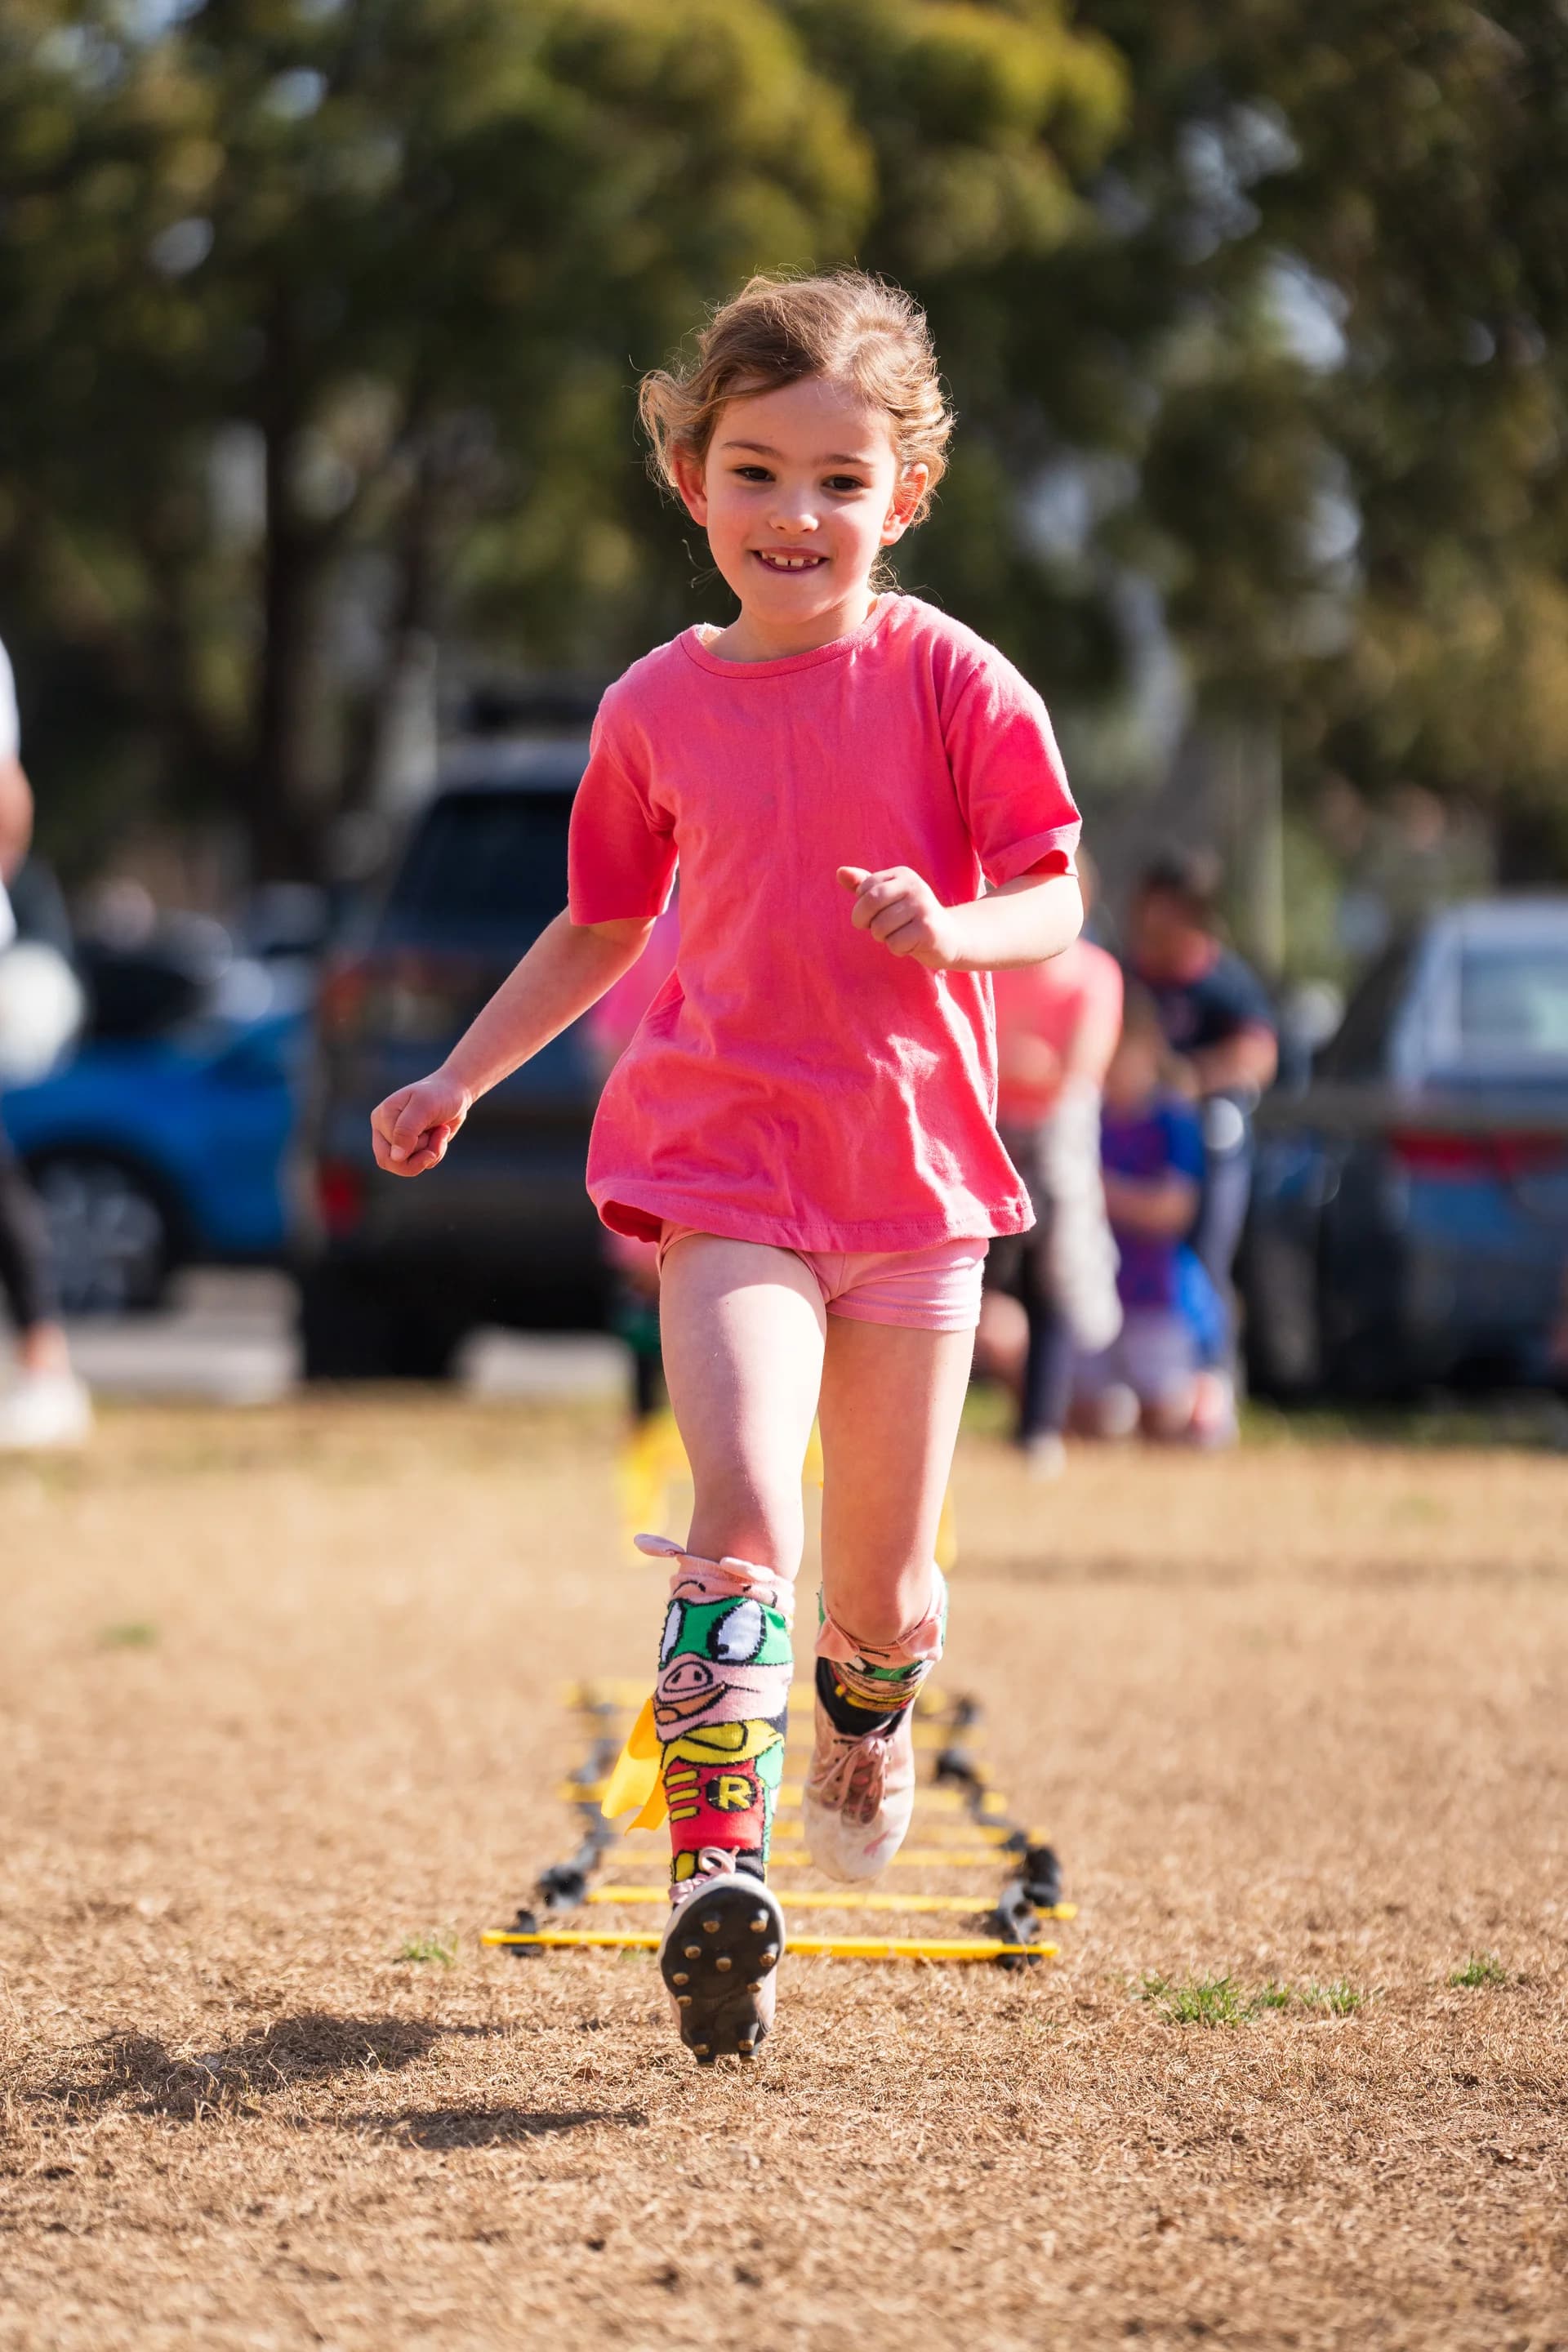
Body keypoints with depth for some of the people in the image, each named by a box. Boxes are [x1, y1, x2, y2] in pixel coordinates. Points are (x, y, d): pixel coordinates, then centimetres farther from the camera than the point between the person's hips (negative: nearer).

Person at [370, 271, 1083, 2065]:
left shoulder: (949, 682, -4)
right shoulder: (661, 708, 4)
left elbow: (1051, 906, -4)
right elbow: (603, 926, 19)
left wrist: (949, 926, -25)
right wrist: (459, 1078, 14)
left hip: (914, 1164, 0)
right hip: (724, 1156, 0)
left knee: (881, 1580, 9)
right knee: (740, 1502, -22)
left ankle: (867, 1726, 44)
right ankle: (717, 1868, -30)